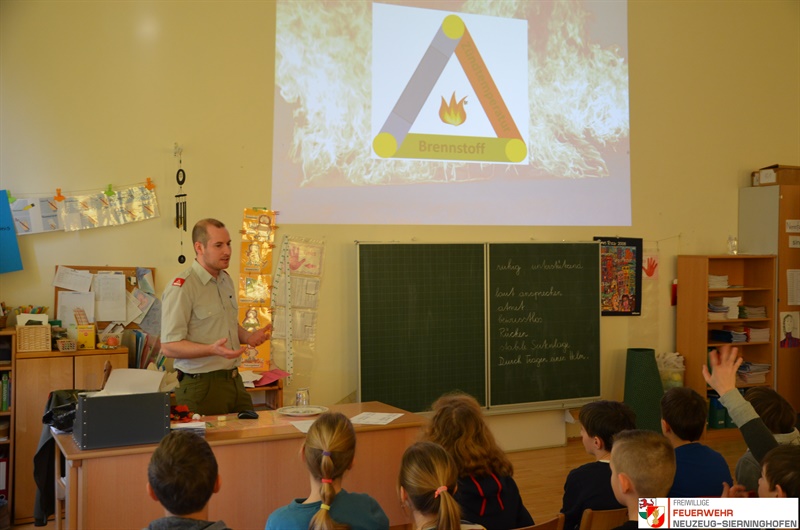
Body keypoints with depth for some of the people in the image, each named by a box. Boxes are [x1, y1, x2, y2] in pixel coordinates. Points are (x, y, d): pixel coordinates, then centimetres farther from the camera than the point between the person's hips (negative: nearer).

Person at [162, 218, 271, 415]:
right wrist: (212, 349, -31)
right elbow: (169, 346, -18)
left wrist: (248, 336, 4)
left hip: (234, 381, 8)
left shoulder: (226, 280, 12)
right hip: (201, 386, -8)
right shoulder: (181, 288, -16)